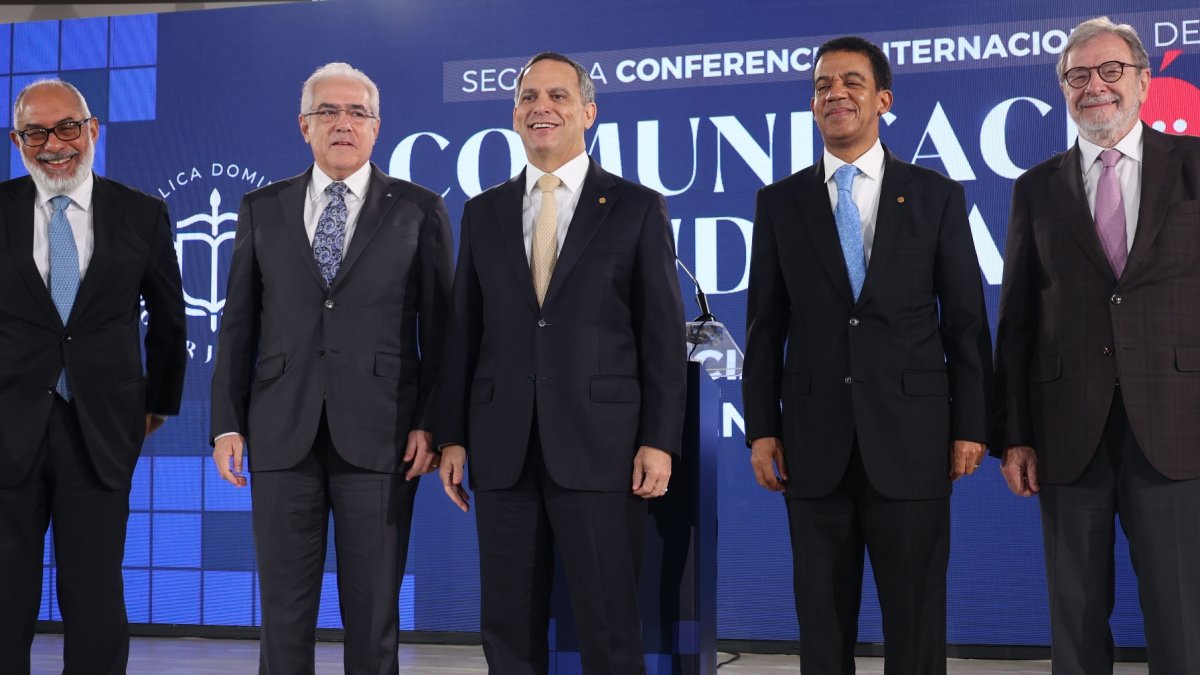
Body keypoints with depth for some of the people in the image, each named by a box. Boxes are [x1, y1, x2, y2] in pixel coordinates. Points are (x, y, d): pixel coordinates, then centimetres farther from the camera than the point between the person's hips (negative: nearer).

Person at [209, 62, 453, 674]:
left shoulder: (419, 210, 5)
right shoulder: (261, 209, 11)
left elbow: (438, 324, 3)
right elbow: (238, 323, 10)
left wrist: (430, 423, -4)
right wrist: (227, 423, 4)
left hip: (378, 436, -2)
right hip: (282, 435, 2)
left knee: (373, 611, 4)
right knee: (283, 607, 6)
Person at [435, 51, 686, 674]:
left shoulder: (637, 208, 3)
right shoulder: (483, 213, 12)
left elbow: (663, 335, 0)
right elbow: (463, 333, 12)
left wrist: (660, 440, -7)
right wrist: (452, 436, 7)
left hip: (599, 447, -3)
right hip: (503, 452, 3)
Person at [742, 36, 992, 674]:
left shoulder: (936, 195, 4)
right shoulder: (780, 202, 7)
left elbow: (966, 319, 4)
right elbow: (765, 326, 6)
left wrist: (971, 424, -1)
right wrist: (760, 429, 1)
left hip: (911, 435, -1)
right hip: (815, 441, 1)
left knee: (916, 618, 6)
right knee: (822, 618, 9)